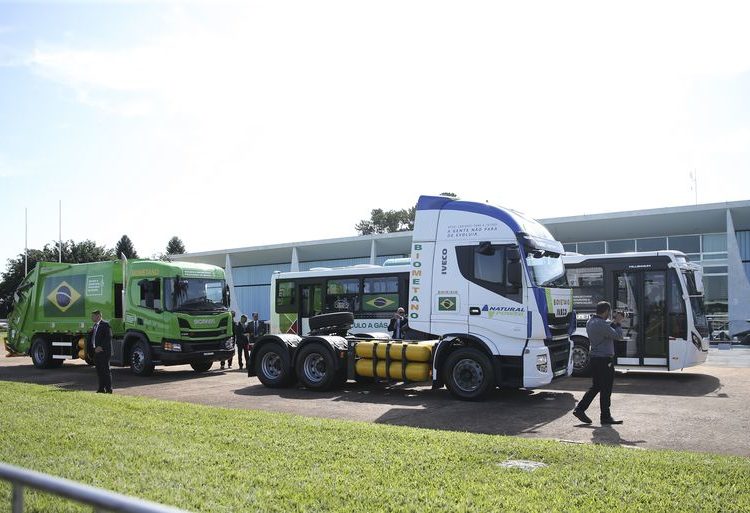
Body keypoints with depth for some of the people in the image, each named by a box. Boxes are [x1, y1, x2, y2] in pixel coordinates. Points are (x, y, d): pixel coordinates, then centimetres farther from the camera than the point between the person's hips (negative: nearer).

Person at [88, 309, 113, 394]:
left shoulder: (105, 324, -8)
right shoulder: (94, 326, 18)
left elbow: (108, 337, -16)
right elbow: (92, 338, 20)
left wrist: (101, 347, -20)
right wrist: (93, 349, 5)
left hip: (104, 352, -8)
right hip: (96, 352, 8)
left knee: (106, 370, -5)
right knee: (99, 371, 10)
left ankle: (108, 389, -1)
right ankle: (101, 388, 16)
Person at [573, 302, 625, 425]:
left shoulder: (590, 322, 10)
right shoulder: (601, 324, -21)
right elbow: (618, 336, -16)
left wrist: (614, 322, 12)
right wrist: (618, 323, -3)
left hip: (594, 358, 9)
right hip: (604, 360, -9)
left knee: (596, 387, 16)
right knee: (605, 389, 2)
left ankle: (580, 409, 12)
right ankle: (605, 417, 11)